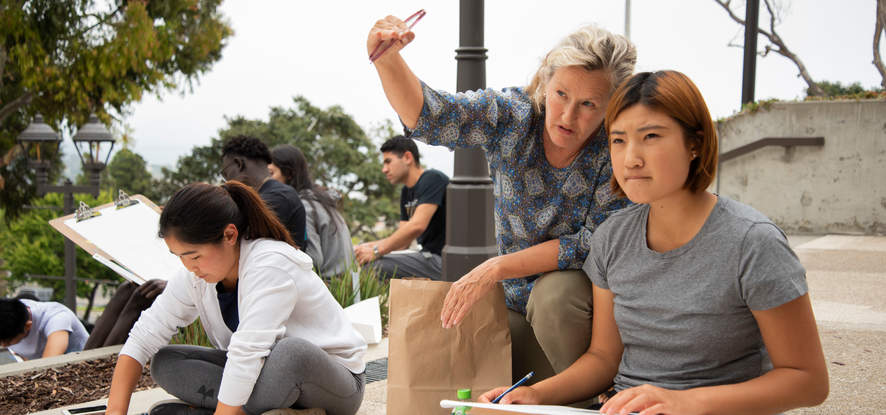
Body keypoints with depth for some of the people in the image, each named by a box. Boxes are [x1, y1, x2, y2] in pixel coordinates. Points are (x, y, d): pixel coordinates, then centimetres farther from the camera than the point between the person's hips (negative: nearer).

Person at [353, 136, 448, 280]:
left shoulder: (432, 179, -11)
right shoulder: (406, 192, 19)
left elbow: (417, 226, -23)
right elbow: (402, 242, 16)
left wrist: (376, 251, -20)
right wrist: (368, 246, -1)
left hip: (440, 259, -10)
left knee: (371, 265, -23)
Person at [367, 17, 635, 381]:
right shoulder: (513, 115, -11)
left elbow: (596, 244, -23)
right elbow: (425, 115, -21)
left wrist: (496, 268, -28)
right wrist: (387, 58, -43)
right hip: (518, 304, 4)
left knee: (554, 293, -35)